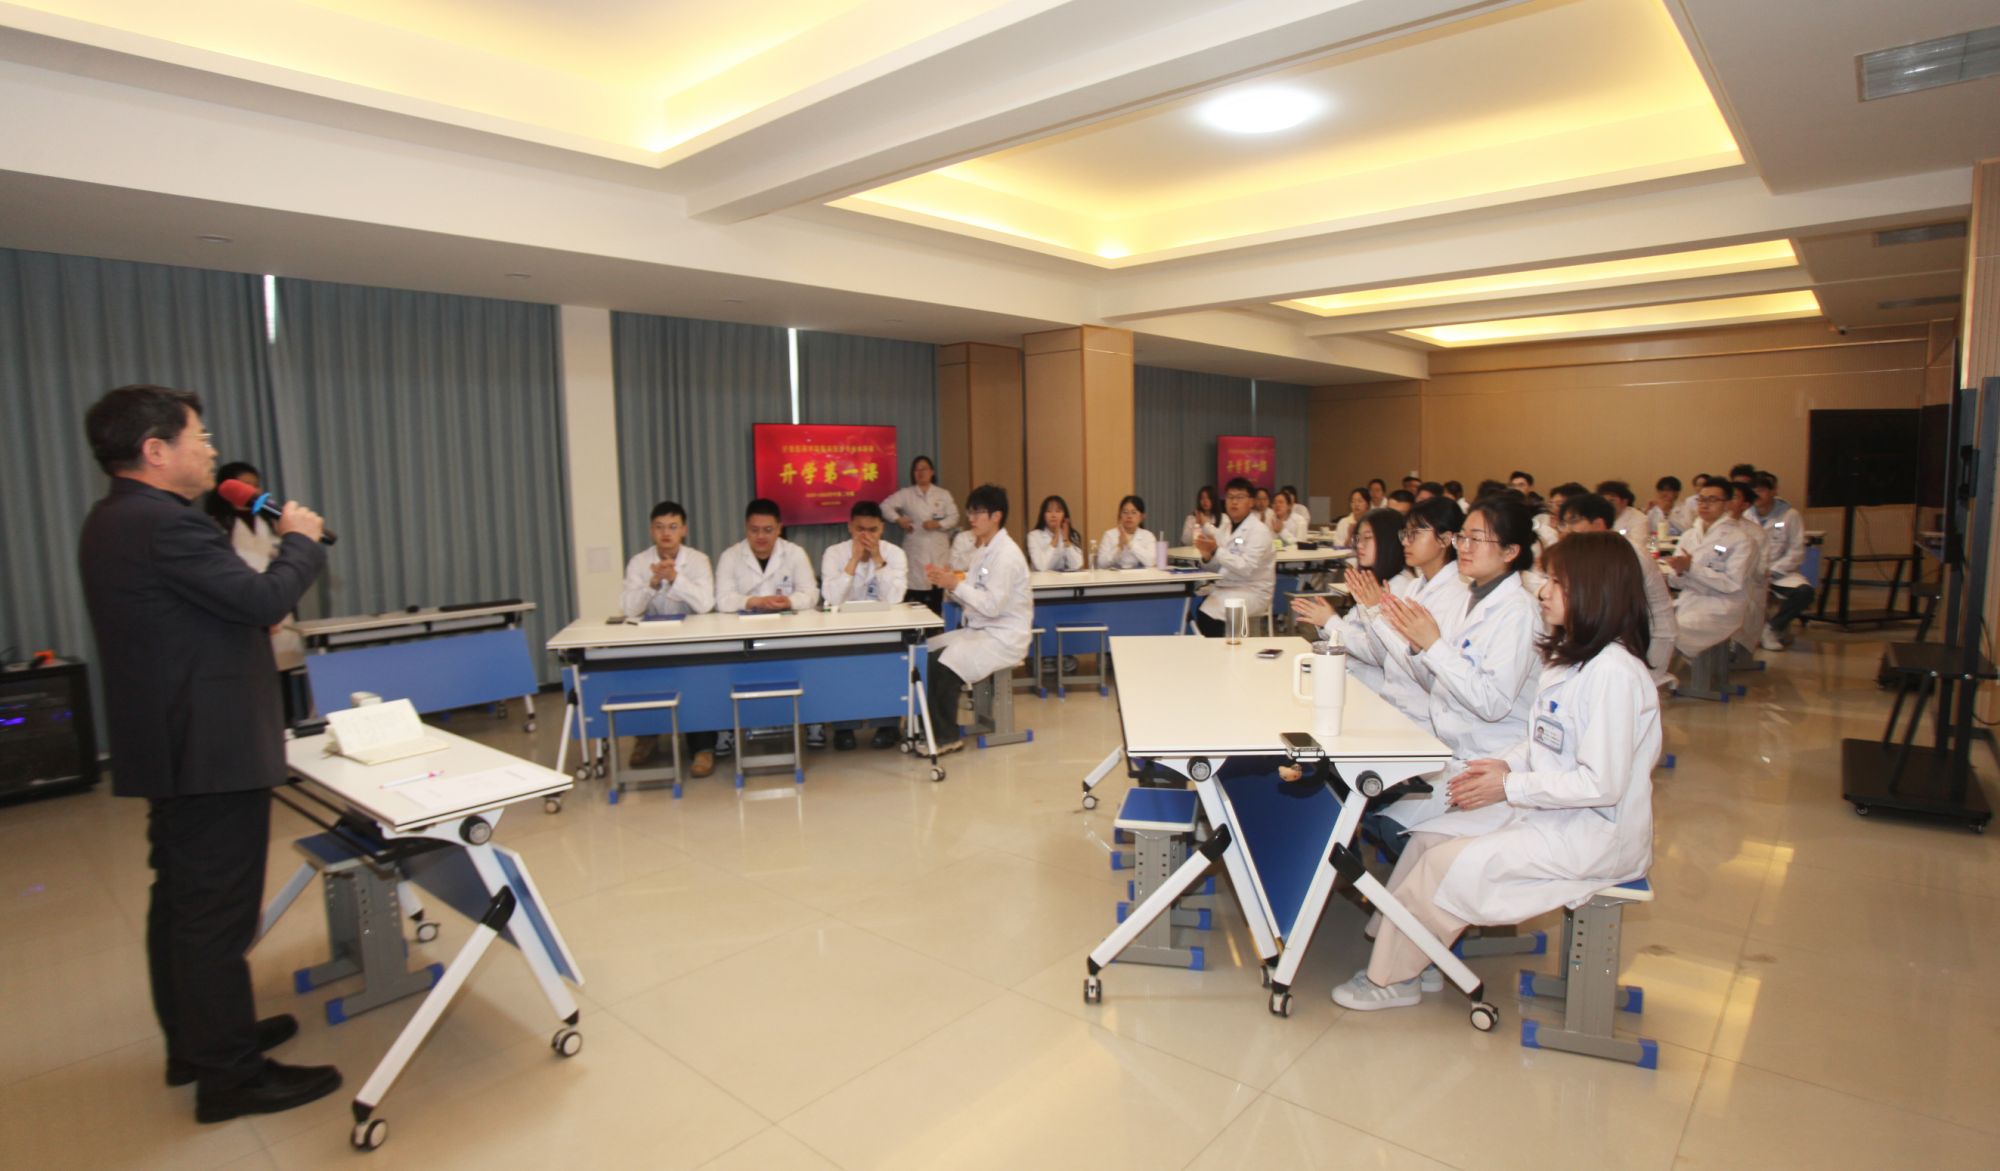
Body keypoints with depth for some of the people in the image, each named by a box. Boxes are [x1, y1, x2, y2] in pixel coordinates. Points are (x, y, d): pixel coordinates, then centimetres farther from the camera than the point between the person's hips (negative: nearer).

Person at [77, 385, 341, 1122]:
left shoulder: (113, 522, 12)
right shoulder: (165, 526, -22)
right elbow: (266, 599, -22)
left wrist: (255, 621, 15)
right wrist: (300, 541, -6)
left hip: (170, 750, 11)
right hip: (211, 752, -11)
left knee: (180, 902, 19)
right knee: (218, 914, -2)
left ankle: (193, 1043, 34)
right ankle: (230, 1075, 9)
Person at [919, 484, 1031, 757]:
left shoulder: (1006, 554, -16)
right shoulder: (985, 550, 13)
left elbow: (992, 605, -23)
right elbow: (972, 597, 10)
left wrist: (956, 585, -20)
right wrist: (948, 582, -6)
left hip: (1004, 637, -9)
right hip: (979, 631, 9)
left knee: (943, 664, -26)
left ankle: (946, 737, -10)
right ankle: (931, 725, 3)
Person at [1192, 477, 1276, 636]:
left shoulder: (1259, 531, -10)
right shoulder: (1224, 529, 11)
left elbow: (1246, 568, -21)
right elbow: (1216, 567, 11)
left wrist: (1216, 551, -27)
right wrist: (1207, 555, -11)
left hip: (1251, 592, -7)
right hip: (1224, 587, 7)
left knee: (1206, 614, -26)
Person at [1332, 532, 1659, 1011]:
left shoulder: (1614, 673, -23)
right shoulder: (1567, 655, 8)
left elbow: (1601, 784, -25)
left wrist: (1510, 787, -18)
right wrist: (1506, 763, -4)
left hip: (1597, 834, -9)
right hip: (1548, 808, 9)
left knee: (1450, 863, -16)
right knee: (1429, 837, 0)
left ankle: (1393, 978, 3)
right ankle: (1393, 955, 7)